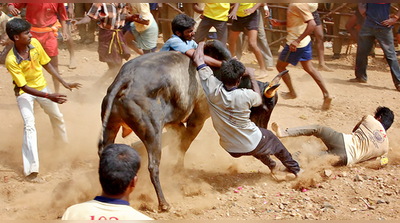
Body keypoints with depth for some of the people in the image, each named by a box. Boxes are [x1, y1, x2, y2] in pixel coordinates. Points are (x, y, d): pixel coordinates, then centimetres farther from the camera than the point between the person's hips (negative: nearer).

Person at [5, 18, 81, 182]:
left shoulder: (35, 44, -18)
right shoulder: (11, 60, -31)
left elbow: (47, 64, -2)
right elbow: (24, 87, -29)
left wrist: (64, 83, -2)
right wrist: (49, 96, -37)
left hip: (41, 86, 6)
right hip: (24, 93, -5)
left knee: (57, 117, 20)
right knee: (29, 125, -22)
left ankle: (64, 145, 51)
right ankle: (31, 171, -22)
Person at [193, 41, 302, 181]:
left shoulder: (213, 90, -25)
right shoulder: (246, 96, -27)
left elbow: (198, 59, -14)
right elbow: (259, 99, 1)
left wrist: (202, 43, 5)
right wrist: (252, 76, 8)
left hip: (230, 148, 3)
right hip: (251, 145, -3)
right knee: (270, 138, 29)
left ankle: (273, 167, 53)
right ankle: (294, 169, 49)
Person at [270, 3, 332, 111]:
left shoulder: (299, 5, -25)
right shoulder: (293, 4, 5)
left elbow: (312, 24, -30)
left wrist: (297, 41, -31)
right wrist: (280, 23, 11)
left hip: (295, 44, -10)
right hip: (305, 42, 10)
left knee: (280, 66, 11)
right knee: (309, 68, 15)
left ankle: (292, 92, 24)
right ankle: (326, 95, 10)